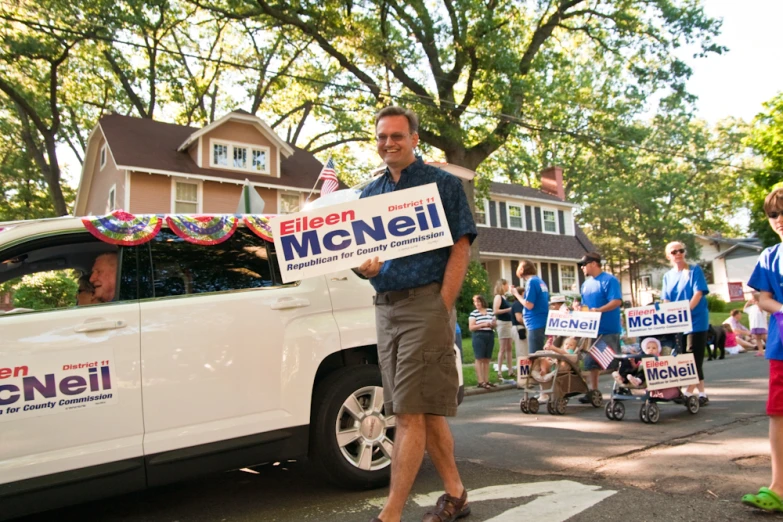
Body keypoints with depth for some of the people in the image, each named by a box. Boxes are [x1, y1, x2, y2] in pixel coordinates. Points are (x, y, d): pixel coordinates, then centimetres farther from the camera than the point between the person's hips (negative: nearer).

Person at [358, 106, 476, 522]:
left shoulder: (442, 184, 2)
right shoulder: (370, 193, 16)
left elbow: (461, 247, -5)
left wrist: (442, 307, -14)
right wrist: (363, 266, -6)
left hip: (425, 303, -6)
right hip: (384, 307, 6)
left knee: (411, 411, -7)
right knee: (425, 409, 12)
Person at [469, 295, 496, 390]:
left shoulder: (490, 311, 12)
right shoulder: (473, 313, -2)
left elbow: (495, 323, 19)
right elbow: (471, 327, -8)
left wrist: (493, 324, -5)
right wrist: (483, 324, -16)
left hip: (490, 336, 5)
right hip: (479, 336, -4)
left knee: (487, 359, 7)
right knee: (479, 359, -7)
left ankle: (486, 380, 11)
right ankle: (481, 381, -7)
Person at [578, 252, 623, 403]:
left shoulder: (609, 280, -10)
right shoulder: (586, 284, 13)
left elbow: (617, 301, -19)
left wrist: (599, 310, -30)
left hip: (608, 329, -8)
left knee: (614, 362, 1)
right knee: (591, 362, 10)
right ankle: (594, 391, 18)